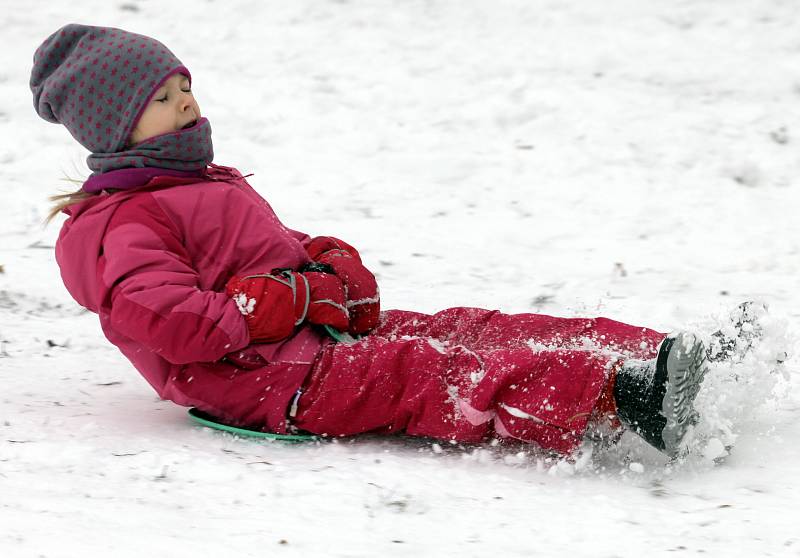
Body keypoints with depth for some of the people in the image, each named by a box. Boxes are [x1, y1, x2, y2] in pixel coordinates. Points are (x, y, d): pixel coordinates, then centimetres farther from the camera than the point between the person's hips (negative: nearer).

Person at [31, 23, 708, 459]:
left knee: (464, 332, -8)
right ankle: (614, 397, -50)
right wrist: (292, 305, -19)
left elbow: (284, 248, 28)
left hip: (326, 333, 10)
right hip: (267, 373, -10)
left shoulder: (211, 186, 28)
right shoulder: (123, 222, -5)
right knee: (413, 373, -29)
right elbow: (165, 320, -20)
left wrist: (337, 269, 2)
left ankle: (645, 355, -20)